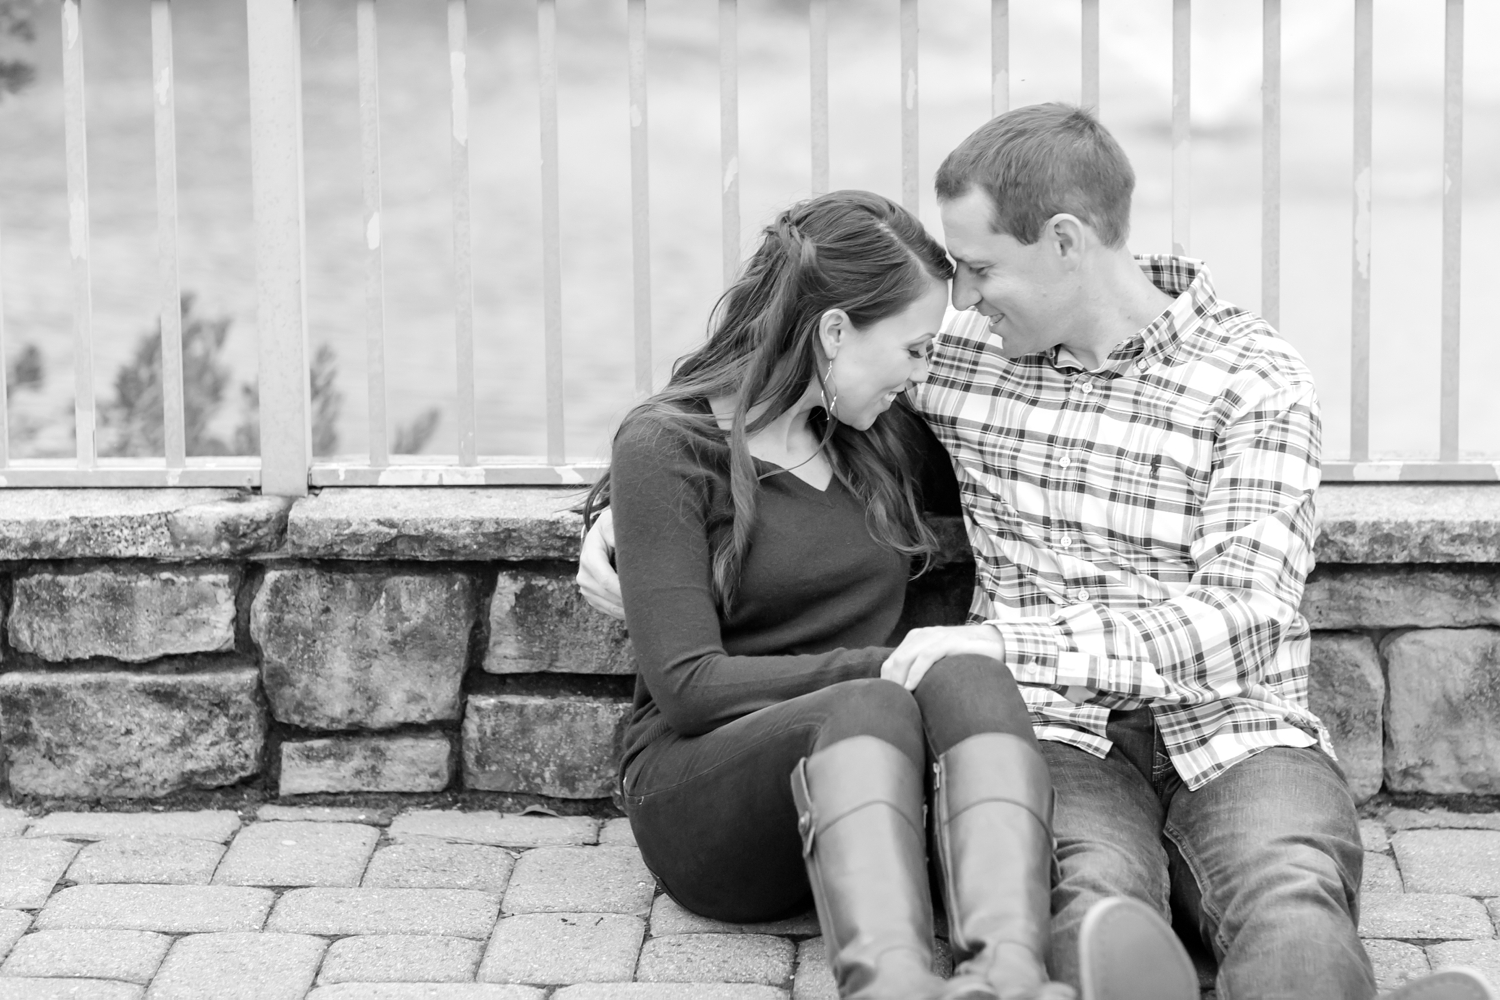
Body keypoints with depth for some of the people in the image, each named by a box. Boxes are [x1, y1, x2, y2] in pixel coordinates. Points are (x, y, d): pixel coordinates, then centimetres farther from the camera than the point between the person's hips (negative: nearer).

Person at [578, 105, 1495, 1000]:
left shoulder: (1256, 382, -2)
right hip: (1060, 736, 1)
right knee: (1092, 894, -37)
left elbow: (1241, 619, -14)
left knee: (1292, 905, -37)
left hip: (1233, 736, -1)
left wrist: (1010, 641, -24)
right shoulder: (959, 348, 12)